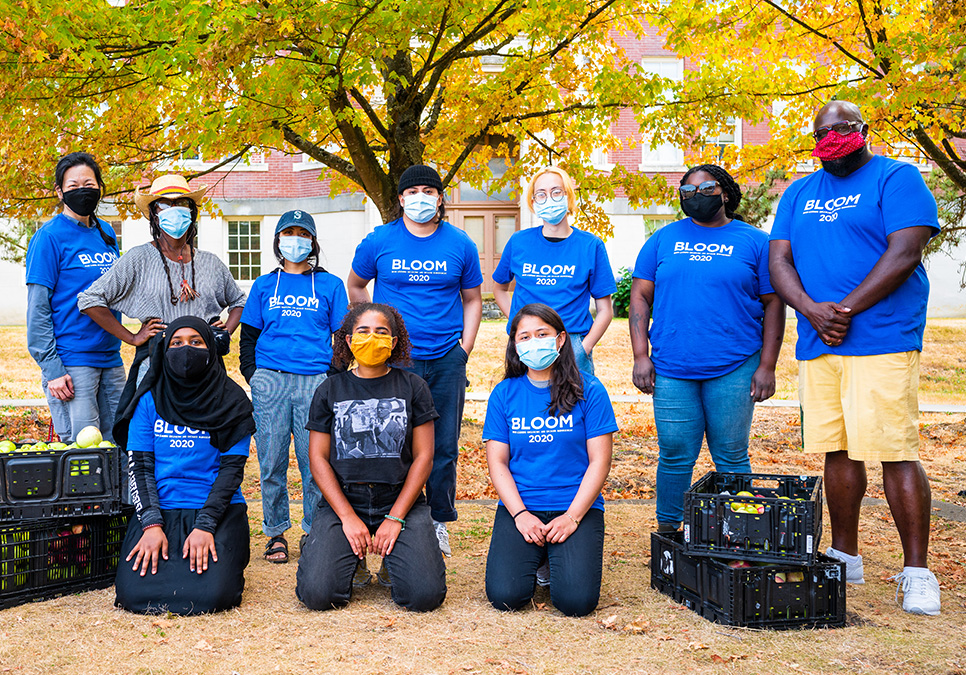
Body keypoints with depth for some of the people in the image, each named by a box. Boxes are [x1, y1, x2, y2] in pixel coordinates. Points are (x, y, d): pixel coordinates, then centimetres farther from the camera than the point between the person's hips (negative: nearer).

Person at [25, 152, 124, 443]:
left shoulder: (106, 233, 12)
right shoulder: (50, 236, -7)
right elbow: (38, 308, -10)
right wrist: (52, 369, -15)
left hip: (111, 360, 6)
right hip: (71, 362, -6)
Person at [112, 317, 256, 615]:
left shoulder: (230, 401, 1)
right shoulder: (149, 400, 5)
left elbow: (232, 468, -3)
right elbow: (139, 467, 2)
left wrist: (205, 525, -15)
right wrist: (151, 524, -13)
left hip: (218, 510, -1)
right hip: (160, 509, 2)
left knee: (212, 593, -24)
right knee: (134, 592, -19)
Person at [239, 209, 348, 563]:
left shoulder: (330, 285, 12)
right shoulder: (264, 285, 16)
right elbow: (248, 335, 17)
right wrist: (253, 375, 3)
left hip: (315, 382, -1)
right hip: (270, 381, 1)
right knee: (272, 461, 2)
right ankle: (275, 532, 13)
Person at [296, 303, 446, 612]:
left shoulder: (413, 387, 5)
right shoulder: (329, 390, 7)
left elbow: (423, 456, 1)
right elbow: (318, 458, 3)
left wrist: (395, 518, -9)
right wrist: (349, 517, -9)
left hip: (401, 500, 0)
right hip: (341, 501, 1)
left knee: (426, 594, -21)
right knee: (316, 593, -21)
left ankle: (391, 563, 14)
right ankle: (354, 560, 14)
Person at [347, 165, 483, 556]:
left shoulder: (460, 244, 4)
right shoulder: (378, 241, 1)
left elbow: (472, 299, 13)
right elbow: (355, 286, 15)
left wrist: (464, 349, 3)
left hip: (446, 359, 1)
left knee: (444, 446, 7)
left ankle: (439, 521, 22)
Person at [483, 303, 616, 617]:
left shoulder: (589, 390, -1)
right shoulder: (504, 394, 5)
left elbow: (599, 462, -3)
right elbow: (497, 461, 3)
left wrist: (572, 516, -12)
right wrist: (520, 514, -10)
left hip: (577, 507, -1)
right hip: (519, 507, 1)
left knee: (577, 601, -19)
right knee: (505, 596, -18)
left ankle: (559, 558, 15)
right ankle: (535, 557, 15)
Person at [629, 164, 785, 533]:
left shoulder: (755, 242, 7)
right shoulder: (664, 239, 12)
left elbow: (773, 304, 5)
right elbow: (640, 296, 9)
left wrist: (767, 365, -2)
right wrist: (640, 355, -1)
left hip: (734, 369, -1)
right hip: (671, 369, 1)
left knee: (732, 457, 4)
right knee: (674, 456, 2)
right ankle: (667, 532, 18)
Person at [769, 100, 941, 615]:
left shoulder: (896, 178, 1)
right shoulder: (798, 193, 18)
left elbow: (905, 253, -10)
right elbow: (778, 261, 9)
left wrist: (844, 310, -13)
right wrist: (812, 311, -9)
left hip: (881, 341, -5)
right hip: (817, 344, 6)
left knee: (894, 452, -9)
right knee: (838, 451, 10)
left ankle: (917, 571, -1)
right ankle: (844, 557, 21)